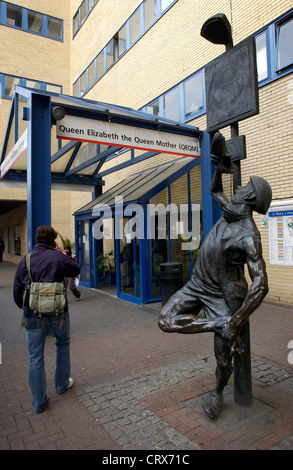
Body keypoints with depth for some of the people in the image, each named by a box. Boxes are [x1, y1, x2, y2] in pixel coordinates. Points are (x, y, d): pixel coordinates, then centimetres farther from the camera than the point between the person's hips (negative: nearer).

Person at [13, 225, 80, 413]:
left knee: (35, 357, 12)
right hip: (57, 313, -2)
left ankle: (39, 402, 22)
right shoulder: (57, 257, -12)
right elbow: (76, 269, 5)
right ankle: (62, 384, 38)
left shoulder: (24, 260, 2)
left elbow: (17, 291, 7)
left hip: (32, 316, 3)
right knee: (63, 344, 24)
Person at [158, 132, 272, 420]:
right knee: (166, 321, -10)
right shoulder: (232, 212, -2)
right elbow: (215, 191, 20)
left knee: (224, 357, 6)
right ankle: (220, 324, -2)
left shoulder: (248, 236, -26)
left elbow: (260, 285, -33)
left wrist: (237, 323, -34)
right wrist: (220, 165, 6)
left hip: (222, 295, -7)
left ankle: (218, 393, 38)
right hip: (197, 285, 7)